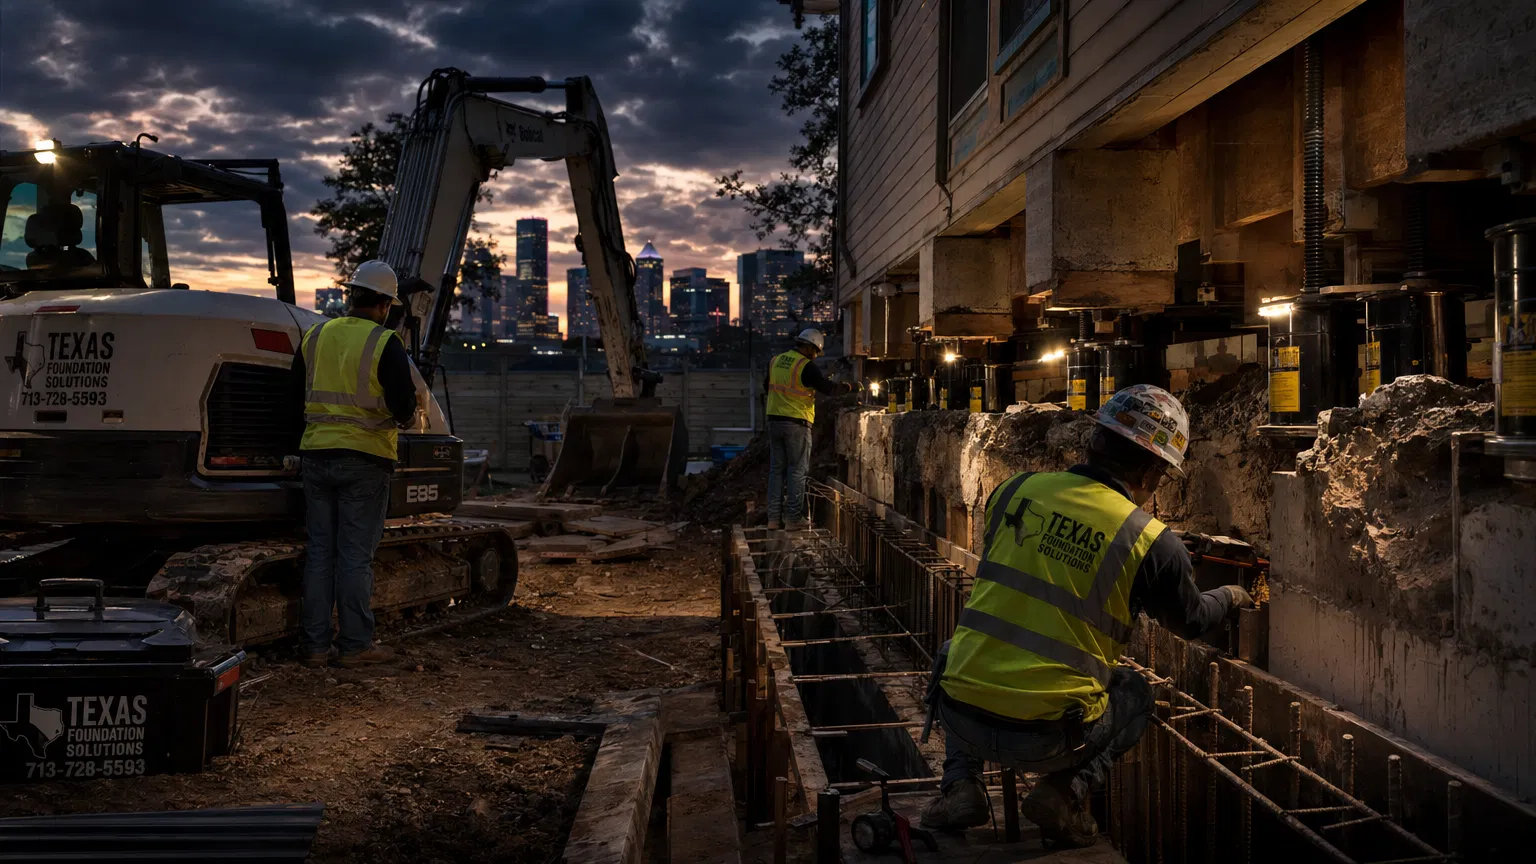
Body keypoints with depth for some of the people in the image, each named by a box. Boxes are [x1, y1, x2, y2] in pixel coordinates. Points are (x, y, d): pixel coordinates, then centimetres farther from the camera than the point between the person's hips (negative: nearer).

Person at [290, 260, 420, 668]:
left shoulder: (314, 337, 7)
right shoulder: (385, 343, -10)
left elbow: (296, 397, 14)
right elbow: (404, 408, -11)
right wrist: (402, 414, 11)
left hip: (316, 454, 5)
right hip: (365, 459, -5)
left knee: (319, 551, 10)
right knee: (356, 554, 1)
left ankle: (314, 644, 13)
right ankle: (355, 645, 6)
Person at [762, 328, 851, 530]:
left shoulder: (775, 361, 8)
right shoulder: (806, 367, -13)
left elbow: (767, 387, 22)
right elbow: (828, 389, -11)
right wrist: (848, 387, 5)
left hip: (774, 420, 6)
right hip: (797, 423, -6)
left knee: (776, 469, 10)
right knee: (797, 470, 1)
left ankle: (774, 517, 10)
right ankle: (794, 516, 1)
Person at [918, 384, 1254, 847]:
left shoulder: (1016, 490, 1)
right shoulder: (1152, 542, -8)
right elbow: (1192, 620, 12)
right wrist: (1230, 596, 36)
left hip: (960, 717, 2)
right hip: (1045, 739, -2)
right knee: (1136, 692, 29)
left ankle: (960, 785, 18)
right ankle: (1066, 793, 7)